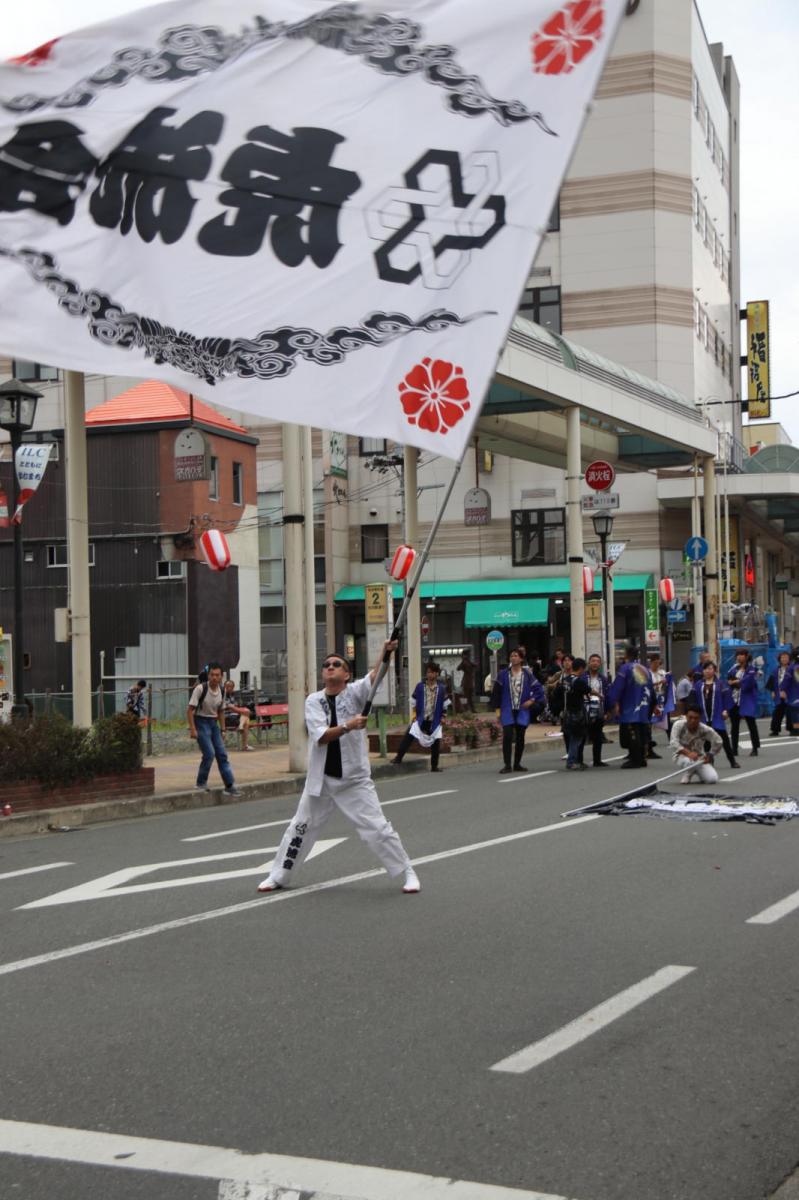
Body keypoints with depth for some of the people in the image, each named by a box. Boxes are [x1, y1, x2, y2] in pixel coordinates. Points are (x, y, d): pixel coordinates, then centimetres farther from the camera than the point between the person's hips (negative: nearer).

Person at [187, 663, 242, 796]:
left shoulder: (222, 691, 2)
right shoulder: (201, 688, -16)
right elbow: (190, 710, -14)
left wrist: (222, 730, 12)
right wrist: (192, 729, -20)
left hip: (213, 723, 6)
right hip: (201, 721, -6)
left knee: (222, 754, 2)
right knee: (209, 753, -15)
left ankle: (230, 785, 5)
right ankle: (201, 783, 1)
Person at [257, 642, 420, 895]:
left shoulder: (355, 692, -6)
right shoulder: (313, 701, -3)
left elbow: (375, 676, -26)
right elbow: (320, 736, -17)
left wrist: (385, 653, -43)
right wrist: (348, 726, -31)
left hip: (355, 780, -2)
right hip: (321, 779, 2)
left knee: (378, 828, -5)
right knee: (300, 828, 14)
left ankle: (407, 873, 11)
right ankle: (278, 876, 30)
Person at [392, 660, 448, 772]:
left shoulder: (441, 688, -1)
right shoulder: (420, 686, -3)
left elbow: (445, 704, 7)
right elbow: (414, 702, 5)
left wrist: (443, 717, 3)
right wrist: (414, 715, 0)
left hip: (435, 721, 1)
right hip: (421, 719, -1)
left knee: (436, 742, 5)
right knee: (408, 737, -13)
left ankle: (434, 766, 18)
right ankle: (398, 757, -8)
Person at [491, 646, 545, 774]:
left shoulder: (527, 674, 3)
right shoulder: (503, 674, 1)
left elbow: (538, 689, 7)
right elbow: (496, 692, 4)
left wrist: (532, 700, -5)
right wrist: (497, 709, 0)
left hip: (522, 710, 1)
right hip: (507, 711, -1)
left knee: (520, 738, 6)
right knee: (507, 737, -11)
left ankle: (517, 764, 17)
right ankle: (507, 765, -7)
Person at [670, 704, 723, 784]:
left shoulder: (705, 729, -16)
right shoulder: (678, 725, -21)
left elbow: (718, 742, -1)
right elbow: (673, 743, -29)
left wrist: (709, 756, 1)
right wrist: (688, 753, -41)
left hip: (699, 758, 3)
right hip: (682, 756, -2)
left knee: (713, 779, -18)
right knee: (690, 761, -40)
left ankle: (698, 773, 19)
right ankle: (688, 775, -2)